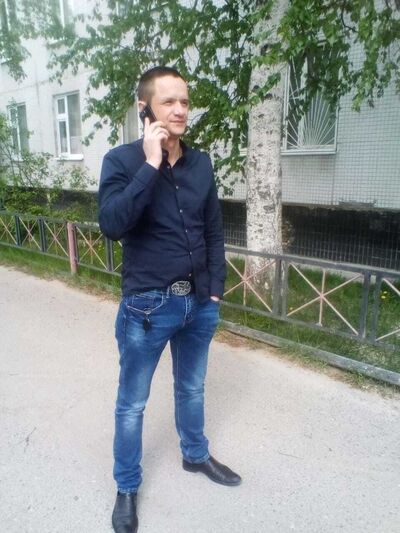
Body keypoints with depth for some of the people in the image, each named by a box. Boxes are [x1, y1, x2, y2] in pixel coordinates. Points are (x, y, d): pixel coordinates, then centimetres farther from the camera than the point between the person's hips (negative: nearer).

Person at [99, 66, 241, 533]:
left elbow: (213, 231, 8)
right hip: (147, 305, -4)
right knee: (132, 404, 13)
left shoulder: (201, 163, 3)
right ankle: (127, 487, 37)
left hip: (199, 302, 5)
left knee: (192, 388, 24)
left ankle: (195, 455, 50)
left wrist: (215, 289, 6)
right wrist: (151, 164, -25)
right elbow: (112, 225, -25)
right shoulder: (122, 160, -10)